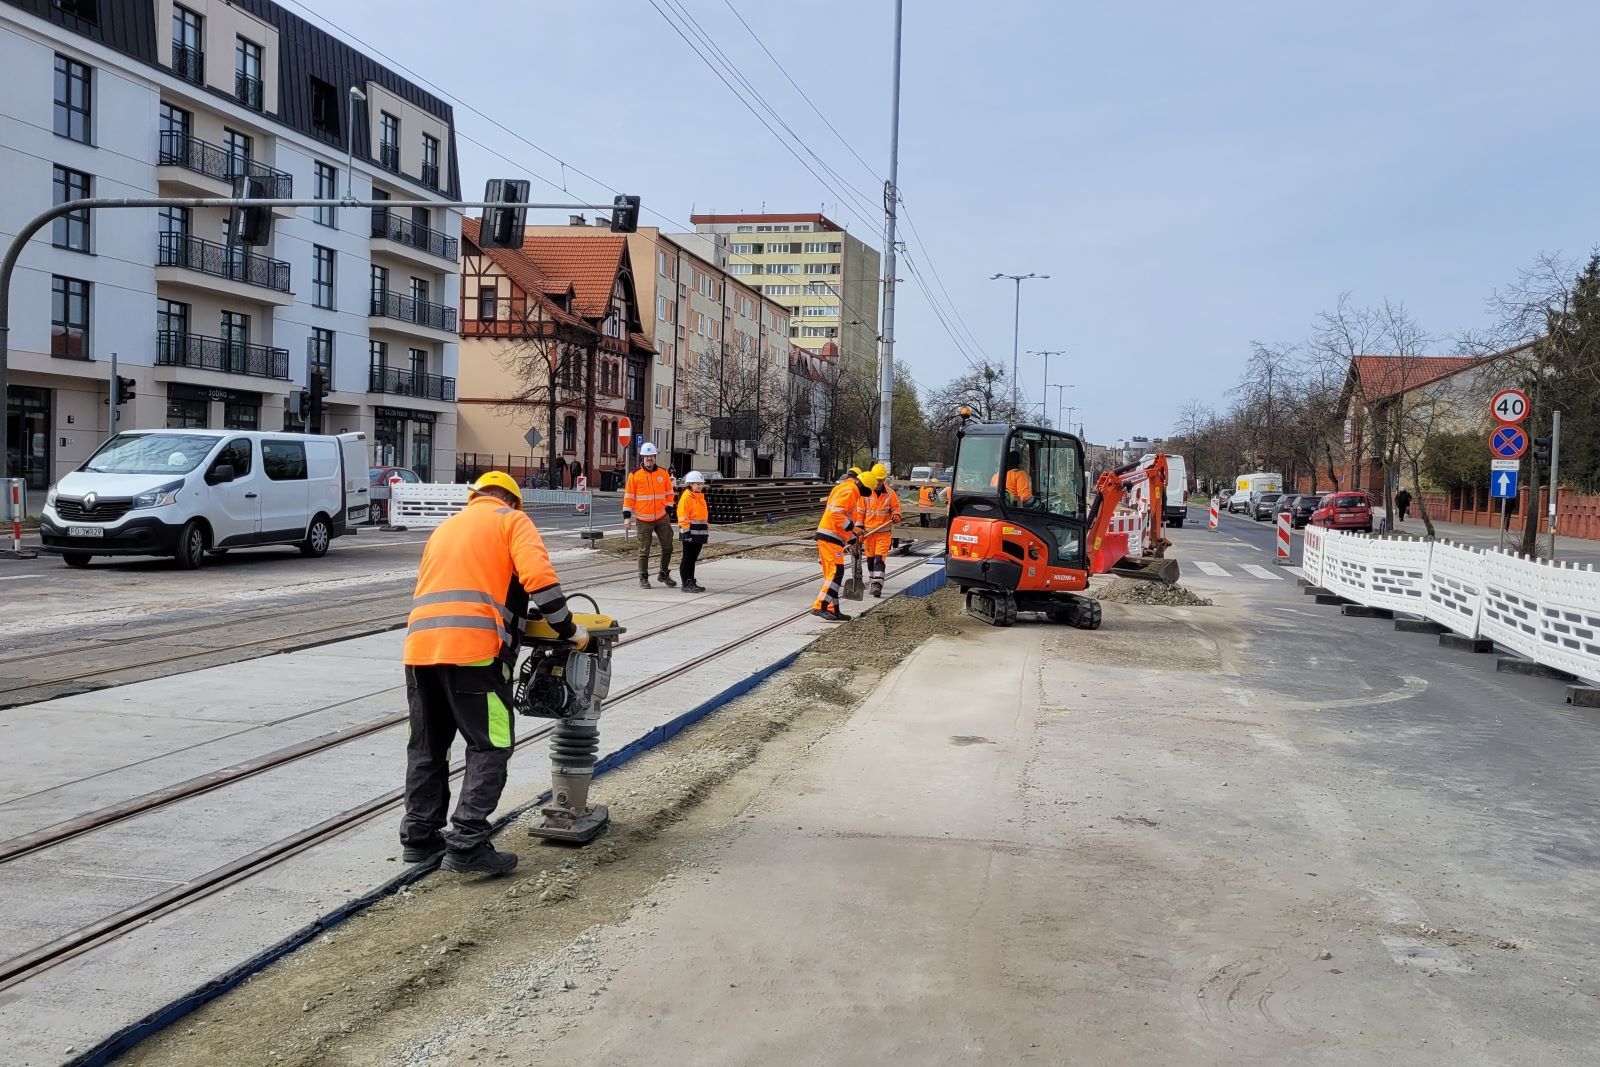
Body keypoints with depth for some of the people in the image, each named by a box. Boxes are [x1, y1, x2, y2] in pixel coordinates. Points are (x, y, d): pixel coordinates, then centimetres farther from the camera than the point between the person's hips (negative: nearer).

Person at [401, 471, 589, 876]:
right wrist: (568, 630, 1)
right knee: (489, 746, 0)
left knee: (426, 745, 18)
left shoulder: (447, 525, 30)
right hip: (473, 646, -6)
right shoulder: (512, 520, 11)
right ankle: (467, 845, -7)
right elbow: (539, 578, -5)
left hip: (419, 644, 6)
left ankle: (419, 836, 24)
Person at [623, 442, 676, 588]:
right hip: (643, 520, -3)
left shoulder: (663, 474, 5)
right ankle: (643, 578, 15)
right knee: (644, 550, 4)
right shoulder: (635, 475, -3)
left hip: (661, 517, 3)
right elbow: (629, 496, 0)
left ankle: (664, 574, 23)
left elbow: (669, 494, 12)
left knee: (667, 547, 6)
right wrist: (627, 515, -4)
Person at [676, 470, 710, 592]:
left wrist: (707, 530, 24)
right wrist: (686, 531, -19)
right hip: (690, 532, -8)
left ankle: (691, 581, 20)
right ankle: (686, 584, -2)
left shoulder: (700, 497, 17)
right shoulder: (686, 496, -10)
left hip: (699, 532, 8)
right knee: (688, 558, -4)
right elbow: (682, 515, -15)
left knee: (693, 558, 14)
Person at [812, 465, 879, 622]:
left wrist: (852, 538, 26)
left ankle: (833, 610, 15)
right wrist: (852, 528, -20)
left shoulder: (852, 492, 21)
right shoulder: (848, 491, -13)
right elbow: (836, 513, -24)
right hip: (830, 537, -11)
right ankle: (820, 607, -19)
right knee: (836, 572, -15)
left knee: (833, 574, 12)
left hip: (831, 538, 11)